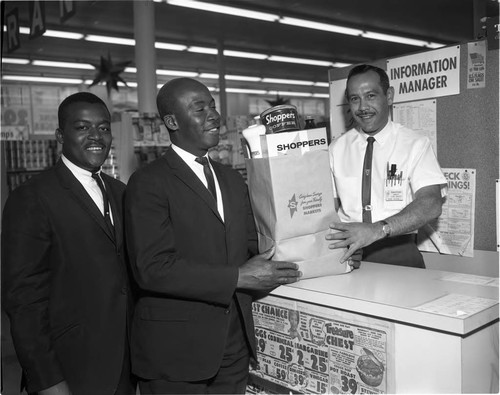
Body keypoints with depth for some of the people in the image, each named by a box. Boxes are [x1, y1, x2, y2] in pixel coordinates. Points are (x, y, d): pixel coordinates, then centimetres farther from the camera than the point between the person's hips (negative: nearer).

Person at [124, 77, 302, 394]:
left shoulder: (232, 179, 13)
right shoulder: (148, 183, -11)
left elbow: (250, 246, 12)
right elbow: (153, 268, -20)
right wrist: (237, 278, -20)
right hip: (176, 350, -6)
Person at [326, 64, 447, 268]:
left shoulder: (415, 144, 0)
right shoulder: (337, 148, 9)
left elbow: (431, 204, -12)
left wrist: (377, 230, -26)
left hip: (398, 253, -2)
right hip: (345, 253, 2)